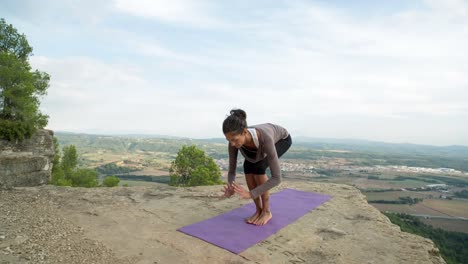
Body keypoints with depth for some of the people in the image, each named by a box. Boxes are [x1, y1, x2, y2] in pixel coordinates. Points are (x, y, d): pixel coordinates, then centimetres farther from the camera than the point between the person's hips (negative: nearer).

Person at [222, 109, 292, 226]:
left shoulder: (265, 139, -48)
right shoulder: (234, 140, -32)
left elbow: (276, 178, -42)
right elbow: (232, 171, -20)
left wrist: (251, 194, -48)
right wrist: (231, 189, -39)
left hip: (282, 139, -4)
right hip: (265, 138, 5)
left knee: (258, 167, -26)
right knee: (248, 167, -20)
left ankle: (266, 211, -7)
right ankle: (259, 210, -1)